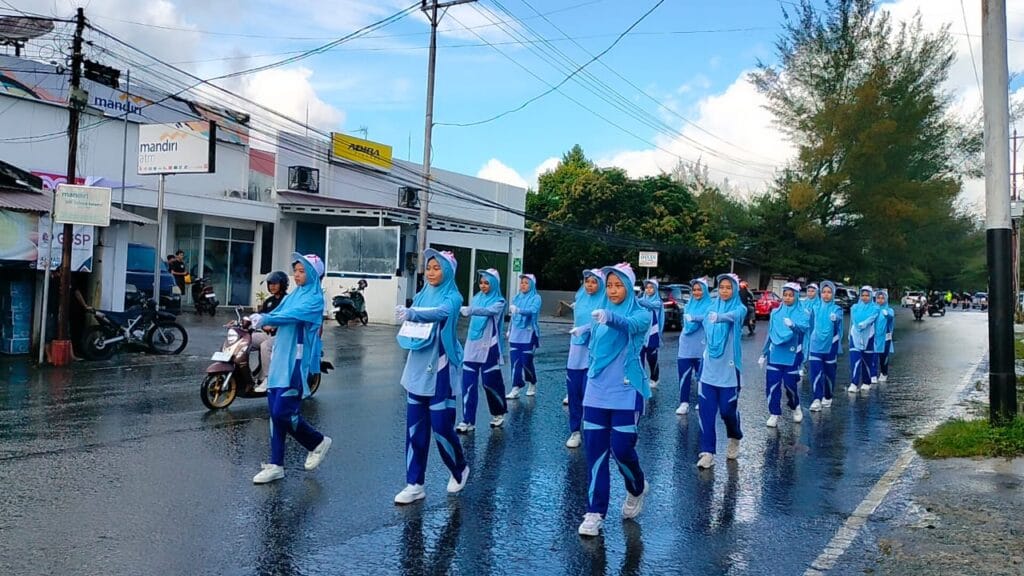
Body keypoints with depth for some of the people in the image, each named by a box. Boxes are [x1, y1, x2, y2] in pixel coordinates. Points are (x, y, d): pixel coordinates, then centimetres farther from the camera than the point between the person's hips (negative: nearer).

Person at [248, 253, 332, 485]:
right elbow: (278, 312, 5)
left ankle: (318, 442, 15)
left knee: (283, 412, -10)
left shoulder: (315, 298, -7)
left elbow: (294, 315, -22)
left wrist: (265, 319, -33)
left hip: (296, 360, -7)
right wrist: (258, 318, -13)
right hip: (281, 358, 7)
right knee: (275, 412, 6)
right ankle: (276, 465, 14)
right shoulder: (294, 294, 16)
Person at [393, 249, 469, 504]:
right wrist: (406, 317, -5)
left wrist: (411, 314, -47)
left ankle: (459, 469, 24)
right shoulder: (421, 295, 11)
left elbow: (439, 314, -31)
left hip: (441, 371, -6)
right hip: (417, 369, 6)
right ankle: (414, 484, 13)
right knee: (415, 428, 5)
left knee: (441, 427, -2)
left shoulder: (452, 297, -8)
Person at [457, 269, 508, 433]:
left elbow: (489, 311, -28)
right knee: (468, 383, -2)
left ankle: (498, 414, 27)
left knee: (491, 382, 3)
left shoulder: (499, 301, -7)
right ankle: (468, 420, 2)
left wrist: (470, 310, -44)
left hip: (489, 348, -4)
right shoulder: (477, 298, 10)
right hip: (472, 346, 4)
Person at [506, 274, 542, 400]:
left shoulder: (536, 298, -5)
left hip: (528, 335, -4)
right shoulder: (517, 297, 11)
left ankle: (532, 385, 22)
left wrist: (518, 310, -40)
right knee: (515, 361, -3)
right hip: (515, 335, 5)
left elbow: (532, 310, -25)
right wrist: (509, 330, 20)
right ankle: (516, 389, -1)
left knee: (527, 361, -2)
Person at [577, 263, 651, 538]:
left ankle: (637, 488, 27)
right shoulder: (600, 315, 10)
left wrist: (610, 317, -50)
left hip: (626, 393, -4)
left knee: (621, 448, -5)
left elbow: (629, 324, -31)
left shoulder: (640, 314, -5)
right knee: (595, 451, 1)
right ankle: (594, 512, 8)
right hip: (597, 392, 4)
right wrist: (593, 376, 14)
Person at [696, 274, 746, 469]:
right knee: (705, 408, -3)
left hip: (728, 367, -4)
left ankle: (734, 439, 31)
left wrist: (719, 317, -51)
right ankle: (707, 452, 1)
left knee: (727, 408, 1)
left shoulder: (739, 308, -7)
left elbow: (733, 316, -31)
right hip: (709, 365, 4)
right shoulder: (712, 306, 7)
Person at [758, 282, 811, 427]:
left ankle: (796, 407, 32)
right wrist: (763, 354, 13)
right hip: (775, 354, 3)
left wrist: (793, 325, -42)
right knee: (772, 384, -3)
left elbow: (804, 328, -21)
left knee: (791, 384, 3)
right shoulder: (775, 312, 8)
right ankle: (774, 414, 9)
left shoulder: (803, 313, -2)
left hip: (792, 355, -3)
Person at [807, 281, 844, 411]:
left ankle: (827, 397, 27)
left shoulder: (837, 309, -3)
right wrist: (811, 339, 18)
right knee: (815, 372, -10)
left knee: (829, 372, 9)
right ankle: (816, 399, -14)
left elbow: (838, 319, -25)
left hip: (830, 345, -1)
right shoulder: (816, 308, 6)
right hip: (816, 344, 2)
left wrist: (835, 319, -46)